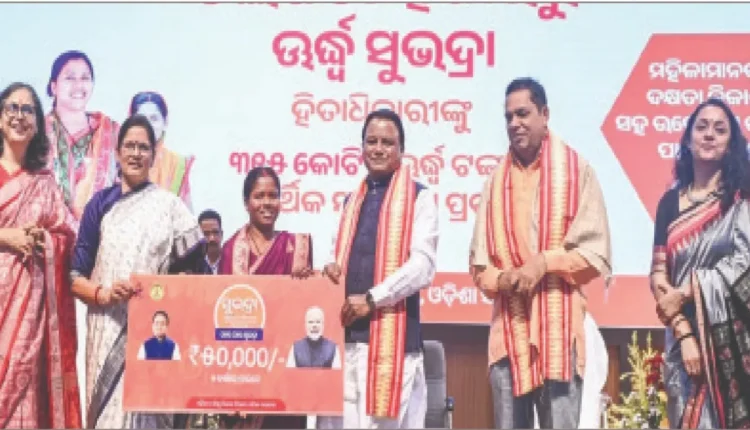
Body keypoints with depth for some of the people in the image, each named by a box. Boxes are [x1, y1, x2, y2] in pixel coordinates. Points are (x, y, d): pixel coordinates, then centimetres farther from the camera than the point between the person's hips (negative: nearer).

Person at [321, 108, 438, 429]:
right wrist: (332, 268, 2)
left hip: (392, 333, -6)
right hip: (346, 332, 6)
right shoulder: (352, 200, 20)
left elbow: (423, 265, -9)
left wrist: (371, 299, -14)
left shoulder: (419, 197, 1)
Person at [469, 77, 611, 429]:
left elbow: (596, 254, -1)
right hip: (508, 327, 3)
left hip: (559, 326, -3)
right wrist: (500, 278, -9)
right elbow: (479, 261, 12)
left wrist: (545, 262, -13)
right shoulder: (497, 179, 10)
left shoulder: (576, 169, 2)